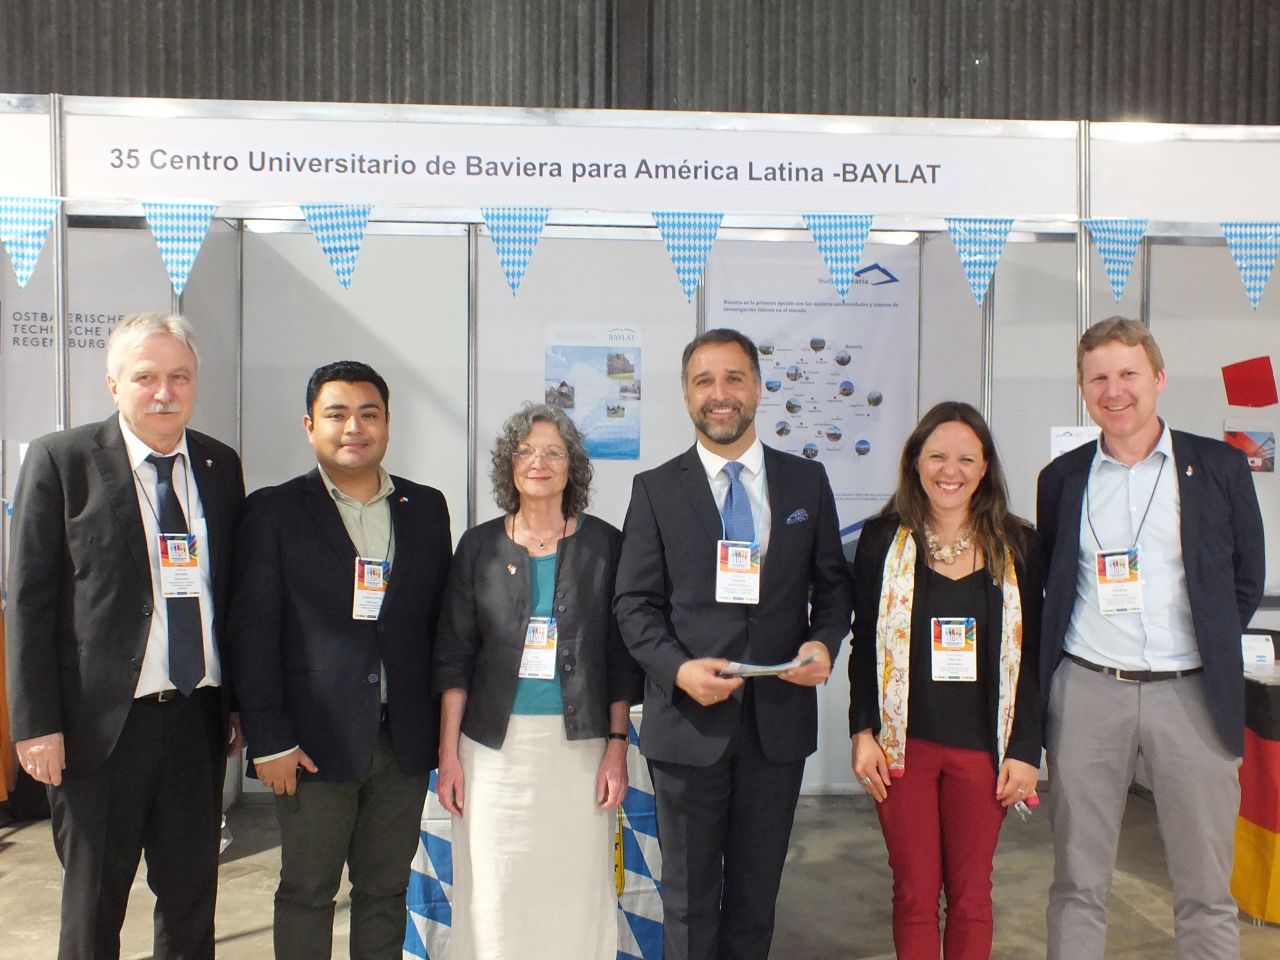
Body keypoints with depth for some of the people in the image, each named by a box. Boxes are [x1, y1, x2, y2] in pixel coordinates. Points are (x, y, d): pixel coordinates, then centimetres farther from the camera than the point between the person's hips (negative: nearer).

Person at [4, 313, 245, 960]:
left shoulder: (221, 466, 6)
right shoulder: (60, 460, -5)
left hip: (199, 718, 4)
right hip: (103, 720, -3)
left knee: (192, 896, 16)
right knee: (93, 905, 14)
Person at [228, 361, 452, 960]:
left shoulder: (426, 508, 7)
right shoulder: (274, 512, -1)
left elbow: (440, 620, 9)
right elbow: (252, 633, -5)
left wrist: (444, 725, 5)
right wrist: (269, 739, -9)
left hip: (404, 741, 3)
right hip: (314, 741, -2)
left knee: (385, 890, 14)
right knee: (306, 892, 9)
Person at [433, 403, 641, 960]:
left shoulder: (604, 544, 2)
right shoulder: (479, 545, 4)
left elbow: (620, 655, 3)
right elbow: (454, 657, 4)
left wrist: (617, 746, -2)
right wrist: (448, 753, 0)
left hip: (579, 744, 0)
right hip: (496, 745, 1)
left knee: (576, 889, 4)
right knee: (493, 892, 4)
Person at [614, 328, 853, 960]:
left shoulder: (807, 481, 4)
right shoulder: (656, 489, -1)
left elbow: (832, 583, 9)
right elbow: (635, 603, -3)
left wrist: (823, 642, -10)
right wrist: (679, 669, -19)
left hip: (779, 718, 2)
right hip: (688, 719, -1)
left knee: (757, 893, 18)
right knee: (690, 900, 12)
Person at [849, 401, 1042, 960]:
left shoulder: (1017, 547, 1)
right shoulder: (883, 540, 0)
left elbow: (1031, 657, 2)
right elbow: (864, 646, 4)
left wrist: (1026, 750, -2)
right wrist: (863, 731, -3)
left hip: (983, 747, 1)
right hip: (903, 744, 0)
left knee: (971, 893, 11)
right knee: (914, 893, 7)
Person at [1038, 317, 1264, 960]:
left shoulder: (1220, 468, 3)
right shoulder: (1061, 478, 7)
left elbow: (1245, 581, 9)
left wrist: (1213, 652, 5)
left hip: (1192, 691, -1)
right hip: (1087, 690, 1)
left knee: (1206, 888, 9)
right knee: (1078, 882, 10)